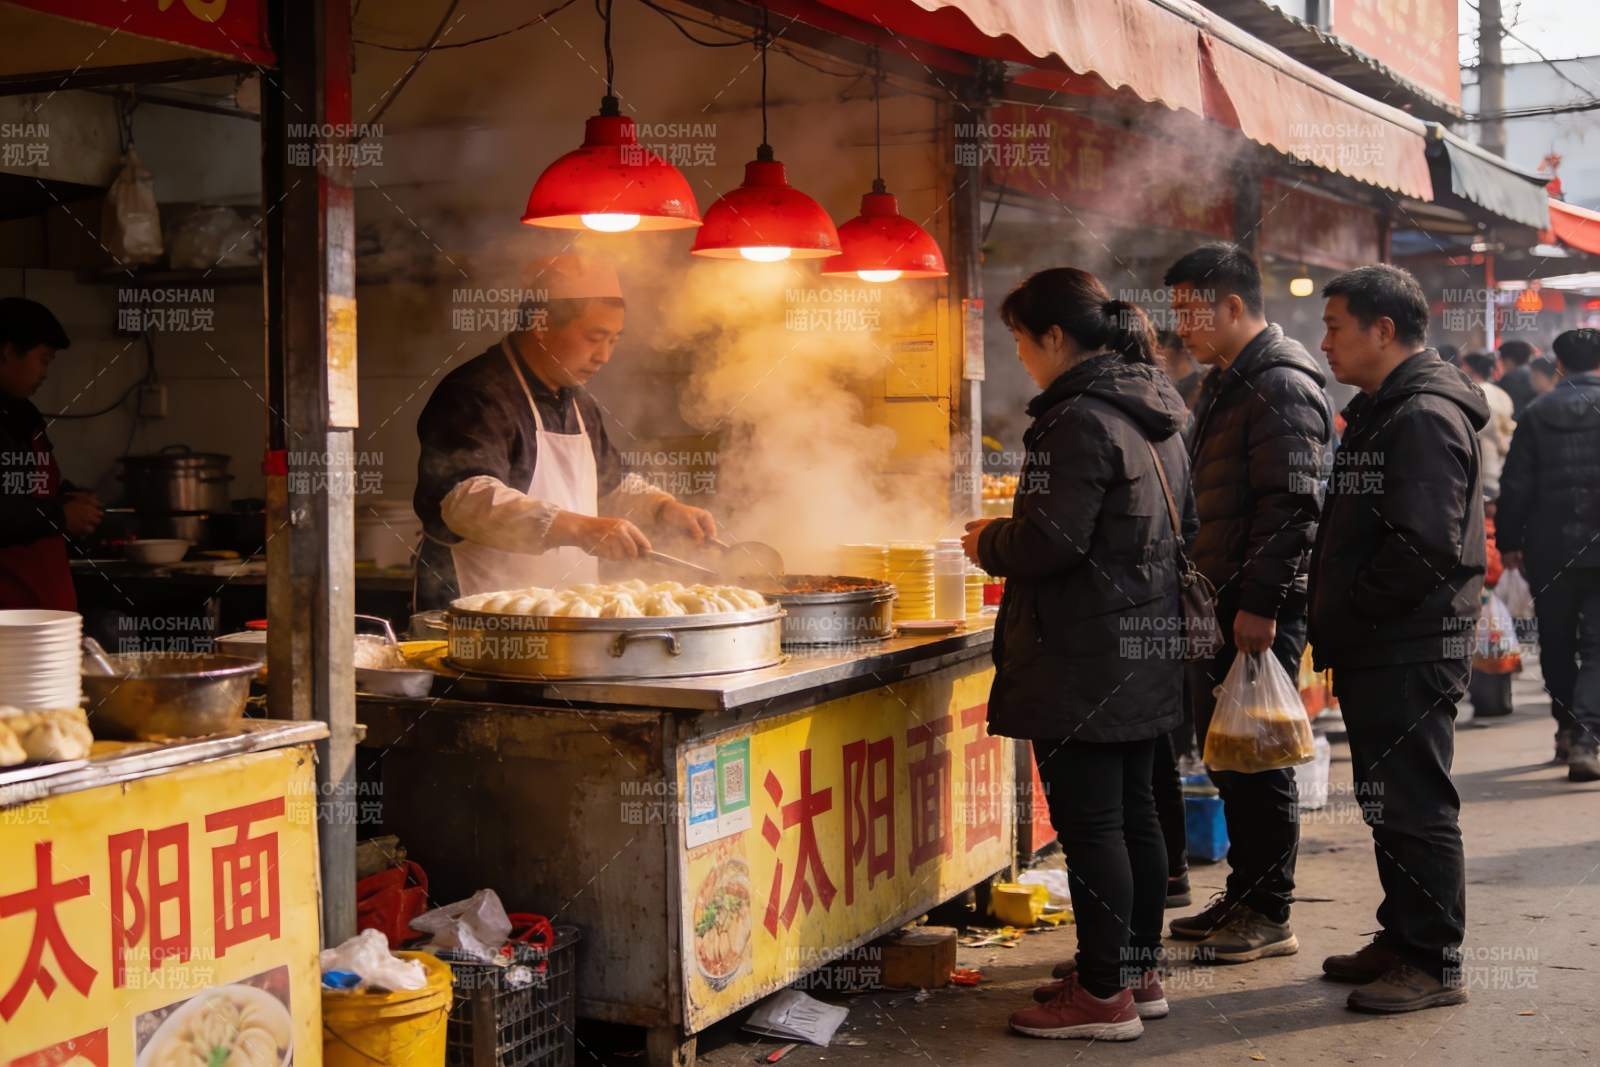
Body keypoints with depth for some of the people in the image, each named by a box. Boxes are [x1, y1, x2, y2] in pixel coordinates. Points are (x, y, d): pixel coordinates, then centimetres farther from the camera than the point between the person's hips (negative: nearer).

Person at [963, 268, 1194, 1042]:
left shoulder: (1078, 420, -17)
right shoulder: (1154, 412, 13)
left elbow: (1049, 542, -23)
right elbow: (1183, 524, 20)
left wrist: (988, 542, -1)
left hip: (1083, 659, -10)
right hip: (1145, 651, 10)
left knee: (1088, 822, -3)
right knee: (1133, 813, 15)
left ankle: (1103, 993, 4)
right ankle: (1139, 972, 24)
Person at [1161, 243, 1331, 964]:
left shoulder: (1282, 385, -14)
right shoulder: (1225, 383, 18)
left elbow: (1291, 505, -21)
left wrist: (1260, 605, -23)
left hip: (1261, 609, -10)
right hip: (1219, 604, 10)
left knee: (1258, 762, -3)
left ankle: (1269, 918, 7)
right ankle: (1243, 897, 26)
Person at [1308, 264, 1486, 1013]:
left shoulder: (1425, 416, -16)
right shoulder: (1382, 411, 17)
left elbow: (1423, 550, -24)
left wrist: (1339, 622, -16)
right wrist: (1333, 624, 12)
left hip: (1411, 654, -10)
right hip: (1378, 651, 10)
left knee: (1412, 808, -3)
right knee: (1390, 803, 17)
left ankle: (1434, 964, 6)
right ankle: (1402, 940, 28)